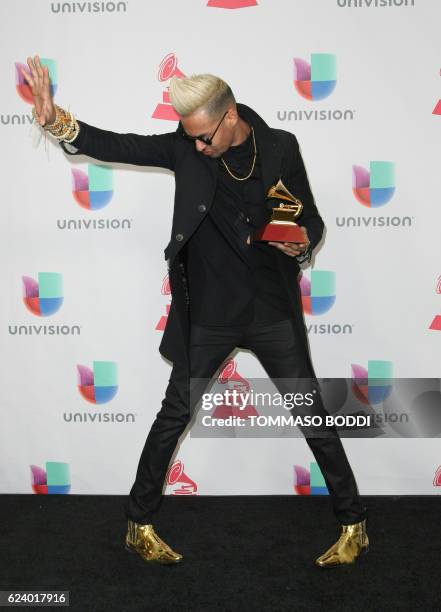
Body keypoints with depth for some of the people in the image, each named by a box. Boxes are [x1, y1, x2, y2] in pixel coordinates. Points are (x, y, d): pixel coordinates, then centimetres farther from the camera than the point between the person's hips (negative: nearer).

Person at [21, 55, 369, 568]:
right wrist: (54, 119, -29)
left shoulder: (280, 147, -3)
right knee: (176, 413, 6)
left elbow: (312, 219, 5)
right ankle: (139, 524, 25)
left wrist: (302, 242, -18)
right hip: (209, 315, 0)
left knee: (311, 414, 7)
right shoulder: (185, 148, -4)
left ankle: (353, 525, 24)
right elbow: (116, 146, -13)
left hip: (273, 313, 0)